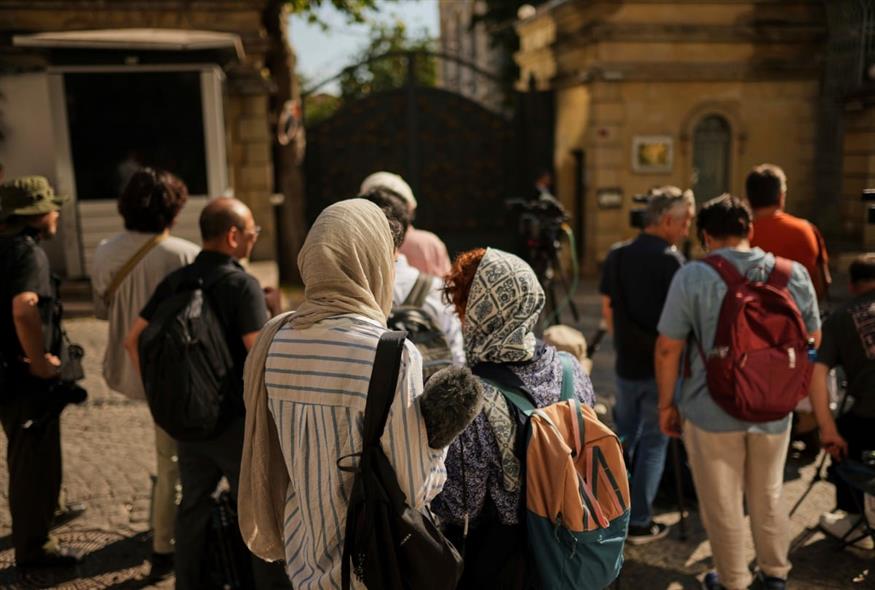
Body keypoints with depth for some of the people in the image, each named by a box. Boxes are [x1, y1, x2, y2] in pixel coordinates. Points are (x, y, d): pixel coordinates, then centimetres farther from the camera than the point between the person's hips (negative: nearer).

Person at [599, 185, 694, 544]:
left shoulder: (617, 256, 3)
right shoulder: (671, 260, -15)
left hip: (626, 363, 5)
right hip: (661, 365, -5)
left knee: (625, 434, 21)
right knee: (653, 442, 6)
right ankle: (639, 523, 12)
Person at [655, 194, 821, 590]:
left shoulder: (691, 277, -13)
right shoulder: (794, 274, -3)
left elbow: (667, 349, -12)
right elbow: (812, 339, 9)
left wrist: (666, 404, 0)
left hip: (711, 409, -3)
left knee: (722, 505, 14)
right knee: (768, 497, 24)